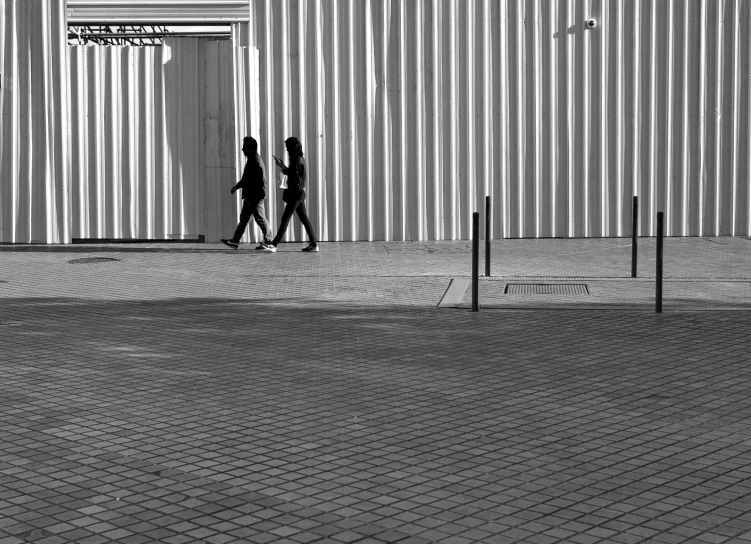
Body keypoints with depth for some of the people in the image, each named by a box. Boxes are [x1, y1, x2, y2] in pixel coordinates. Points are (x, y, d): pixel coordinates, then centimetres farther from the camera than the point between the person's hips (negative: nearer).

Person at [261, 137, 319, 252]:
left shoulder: (297, 160, -15)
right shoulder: (300, 158, 14)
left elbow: (294, 175, -21)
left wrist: (282, 167, -16)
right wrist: (283, 166, 10)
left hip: (296, 193, -10)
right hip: (299, 193, 10)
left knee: (285, 219, -10)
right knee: (304, 219, 11)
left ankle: (274, 244, -11)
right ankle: (313, 244, 12)